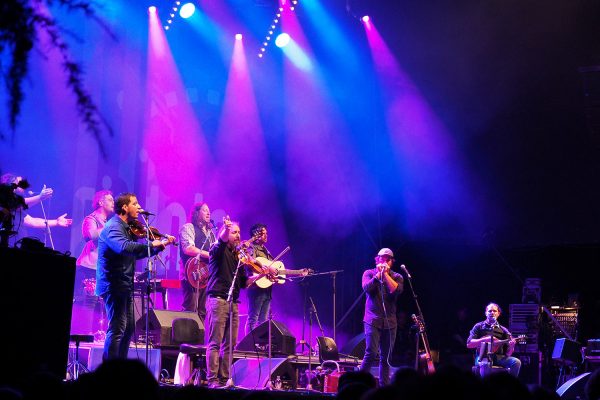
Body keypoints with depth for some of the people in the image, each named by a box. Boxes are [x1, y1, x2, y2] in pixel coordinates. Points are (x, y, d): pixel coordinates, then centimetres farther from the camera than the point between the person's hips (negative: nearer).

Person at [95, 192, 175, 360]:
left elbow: (137, 252, 23)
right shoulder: (113, 227, -15)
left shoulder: (127, 228, 16)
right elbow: (124, 247, -36)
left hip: (124, 286, 10)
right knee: (117, 329, -12)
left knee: (128, 328, 15)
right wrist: (152, 244, -31)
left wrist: (161, 245, 12)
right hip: (114, 285, -10)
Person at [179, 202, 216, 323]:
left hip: (206, 275, 8)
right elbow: (188, 249, -17)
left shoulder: (210, 232, 23)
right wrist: (210, 255, -16)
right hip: (193, 275, -8)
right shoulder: (188, 228, -2)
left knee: (202, 312, 6)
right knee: (190, 311, -12)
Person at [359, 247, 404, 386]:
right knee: (371, 353, -15)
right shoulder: (369, 273, 6)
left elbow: (397, 290, -11)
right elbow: (366, 288, -13)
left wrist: (386, 274, -9)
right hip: (373, 320, -3)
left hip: (390, 322, 3)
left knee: (386, 357, 5)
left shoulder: (396, 277, 9)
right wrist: (378, 273, -12)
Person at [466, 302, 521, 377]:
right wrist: (485, 340, -14)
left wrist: (511, 346, -13)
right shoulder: (479, 327, 10)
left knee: (516, 362, -24)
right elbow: (469, 344, -3)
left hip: (499, 357, 3)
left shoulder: (503, 330, 16)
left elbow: (508, 353, 10)